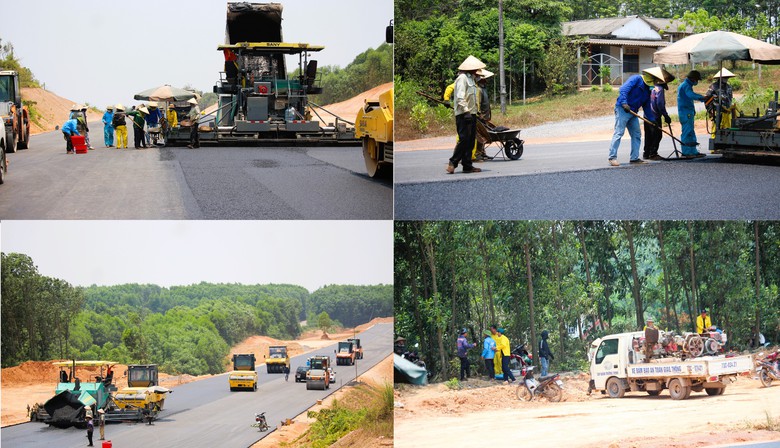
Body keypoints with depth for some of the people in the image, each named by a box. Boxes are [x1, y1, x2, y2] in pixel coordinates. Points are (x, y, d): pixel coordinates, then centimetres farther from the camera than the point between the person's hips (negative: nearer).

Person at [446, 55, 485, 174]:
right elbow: (460, 97, -19)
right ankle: (453, 163, -10)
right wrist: (466, 111, -26)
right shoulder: (462, 78, -10)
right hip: (463, 114, -10)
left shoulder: (470, 78, 21)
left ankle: (467, 165, 10)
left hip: (471, 114, 10)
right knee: (464, 139, -14)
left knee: (470, 140, 8)